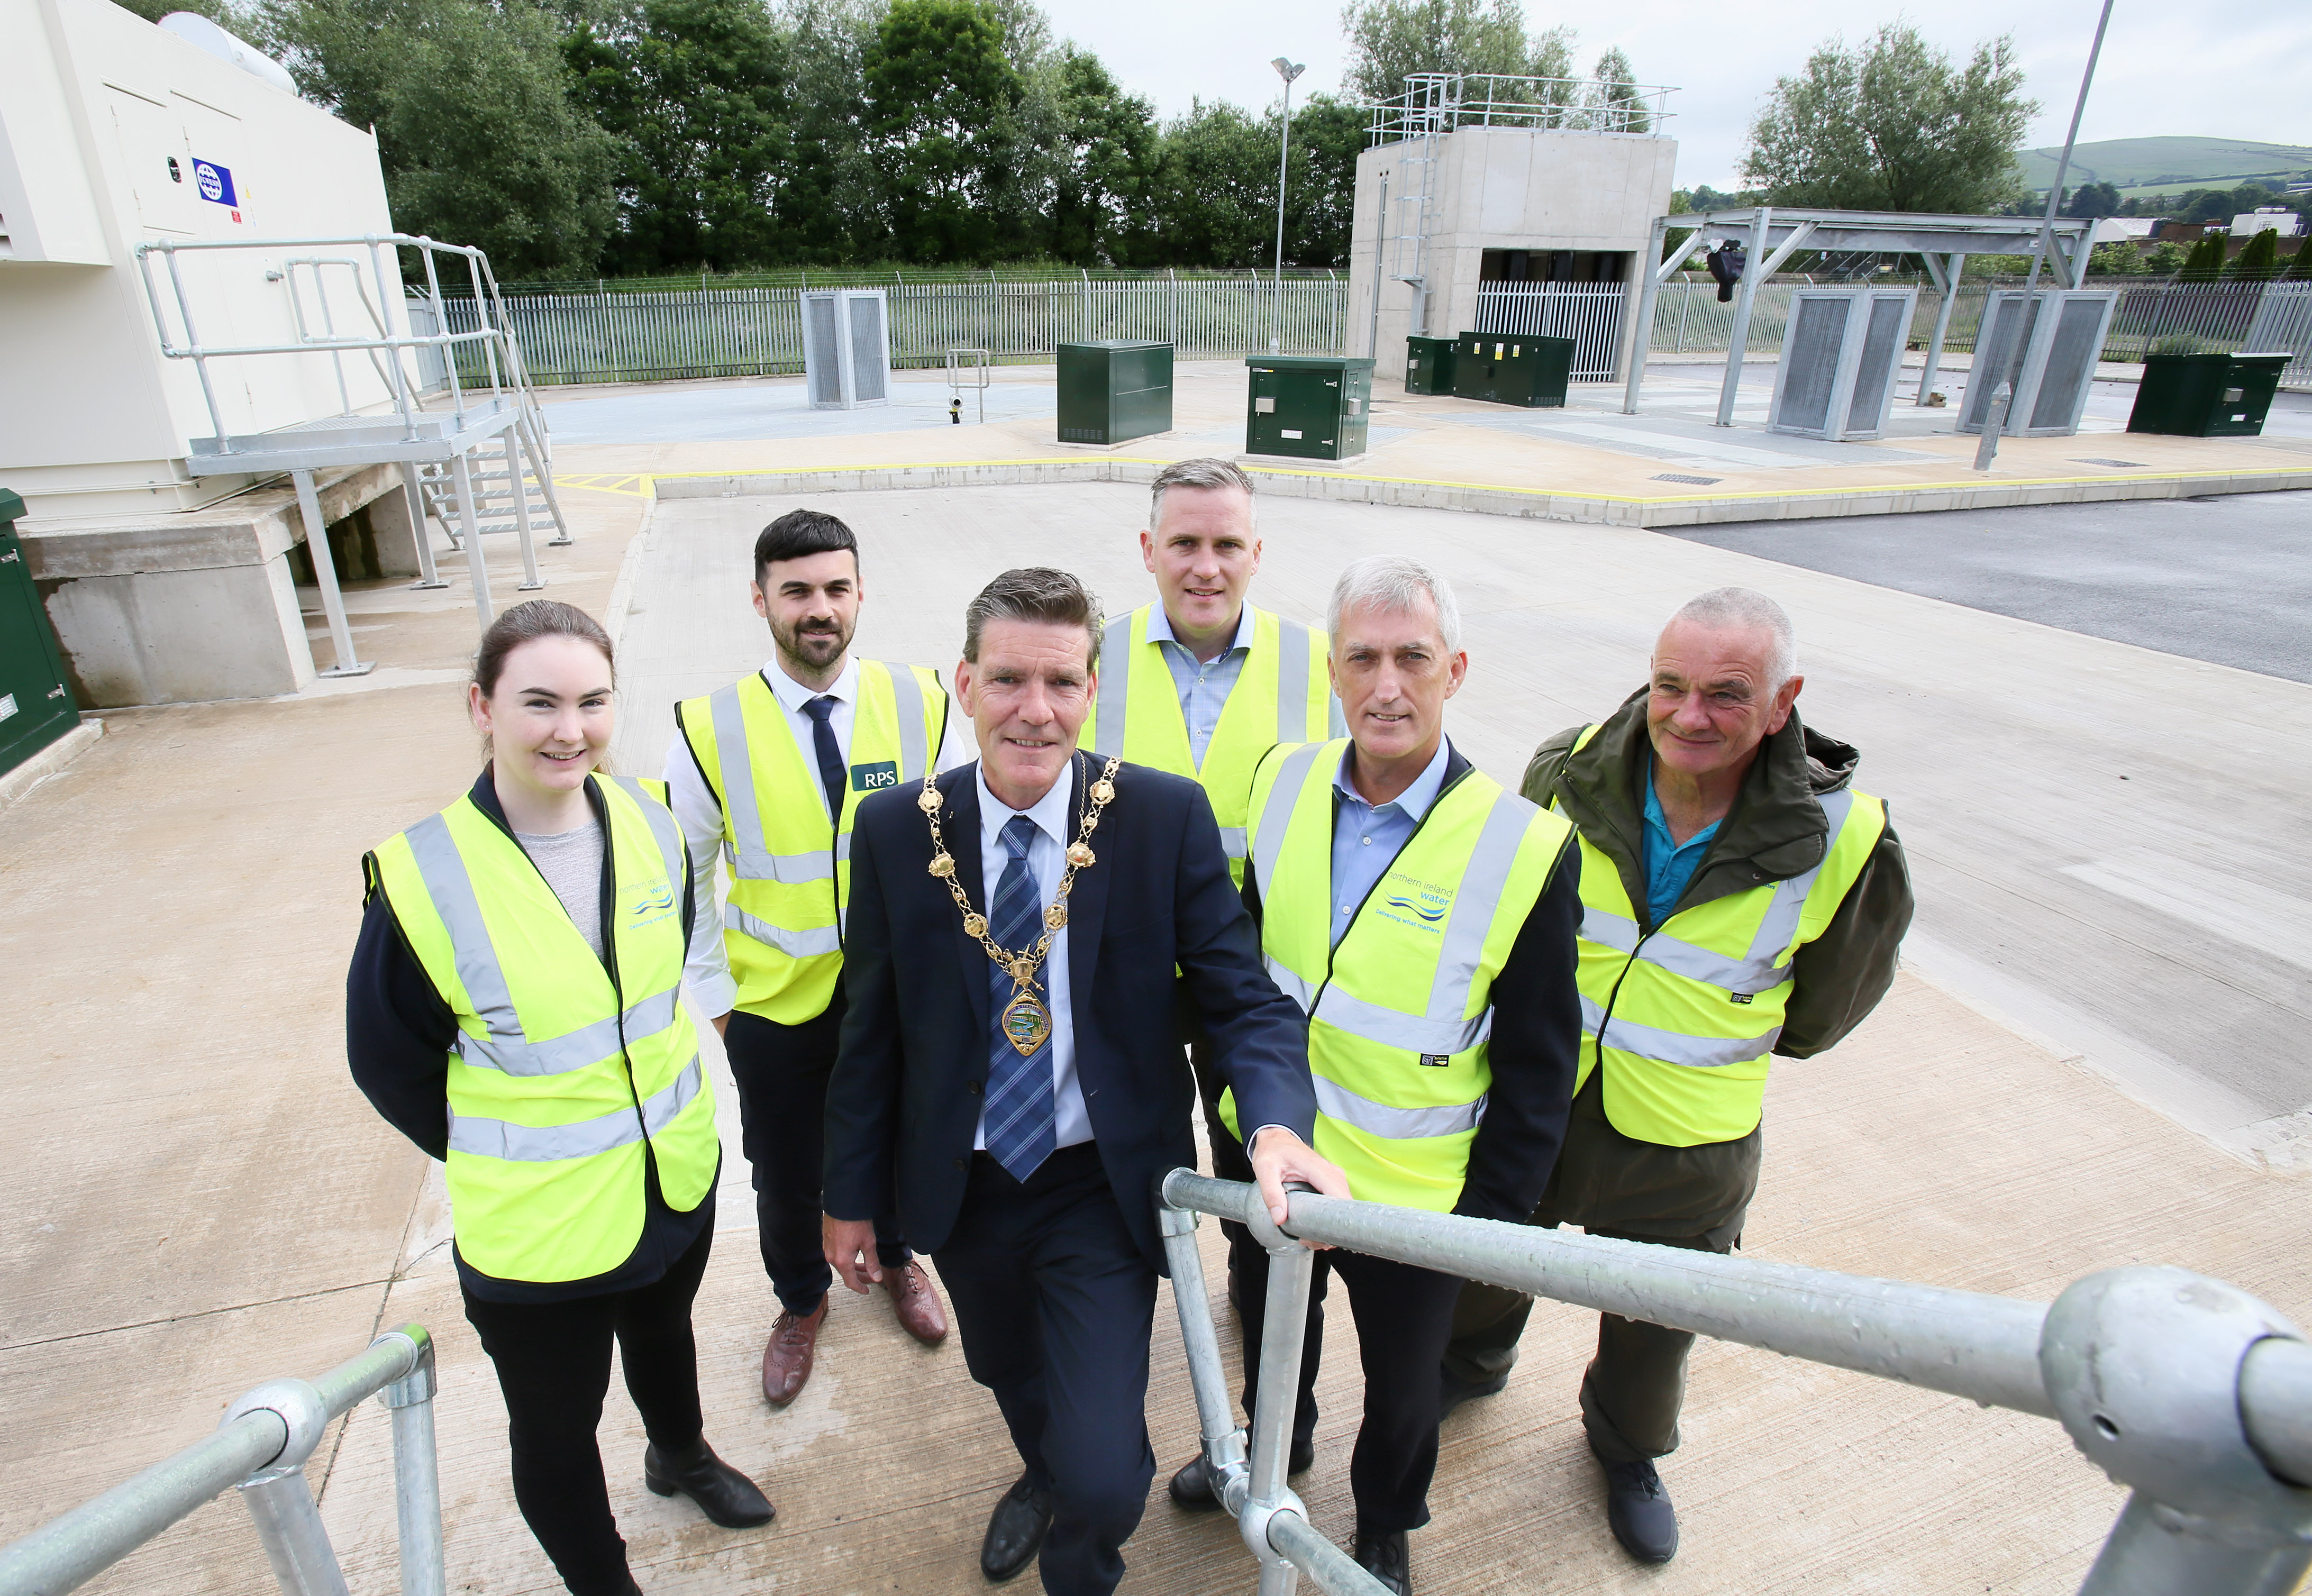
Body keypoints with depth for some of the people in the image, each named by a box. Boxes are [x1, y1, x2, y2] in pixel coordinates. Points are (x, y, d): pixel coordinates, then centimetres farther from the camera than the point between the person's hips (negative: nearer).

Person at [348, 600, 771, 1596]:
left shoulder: (648, 822, -12)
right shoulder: (424, 876, -23)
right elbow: (388, 1064, -9)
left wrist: (656, 1070, 10)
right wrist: (499, 1158, -1)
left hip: (678, 1175, 4)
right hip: (536, 1221, -4)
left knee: (664, 1332, 32)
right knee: (557, 1429, 19)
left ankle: (681, 1454, 63)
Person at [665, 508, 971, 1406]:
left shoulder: (919, 704, -13)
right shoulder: (712, 732, -15)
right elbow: (681, 883, -3)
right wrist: (713, 999, -3)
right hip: (773, 1007, 0)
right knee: (786, 1178, 20)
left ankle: (896, 1259, 57)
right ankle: (801, 1301, 52)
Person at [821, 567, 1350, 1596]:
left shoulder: (1167, 817, -16)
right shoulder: (895, 831, -10)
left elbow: (1242, 996, -13)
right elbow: (871, 1027, -1)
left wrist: (1281, 1126, -32)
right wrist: (851, 1195, 5)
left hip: (1105, 1188, -2)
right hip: (962, 1188, 3)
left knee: (1102, 1476, -4)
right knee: (1008, 1377, 28)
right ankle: (1043, 1472, 65)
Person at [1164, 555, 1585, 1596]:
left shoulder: (1526, 846, -23)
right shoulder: (1285, 783, -10)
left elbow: (1537, 1071, -13)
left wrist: (1492, 1224, -10)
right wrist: (1238, 1100, 10)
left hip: (1413, 1195, -3)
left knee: (1400, 1380, 23)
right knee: (1271, 1330, 29)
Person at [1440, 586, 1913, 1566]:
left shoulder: (1843, 840, -21)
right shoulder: (1569, 772, -18)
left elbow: (1827, 1004, 1)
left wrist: (1726, 1046, 8)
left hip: (1684, 1149, -1)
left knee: (1652, 1330, 23)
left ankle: (1628, 1447, 58)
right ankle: (1473, 1361, 61)